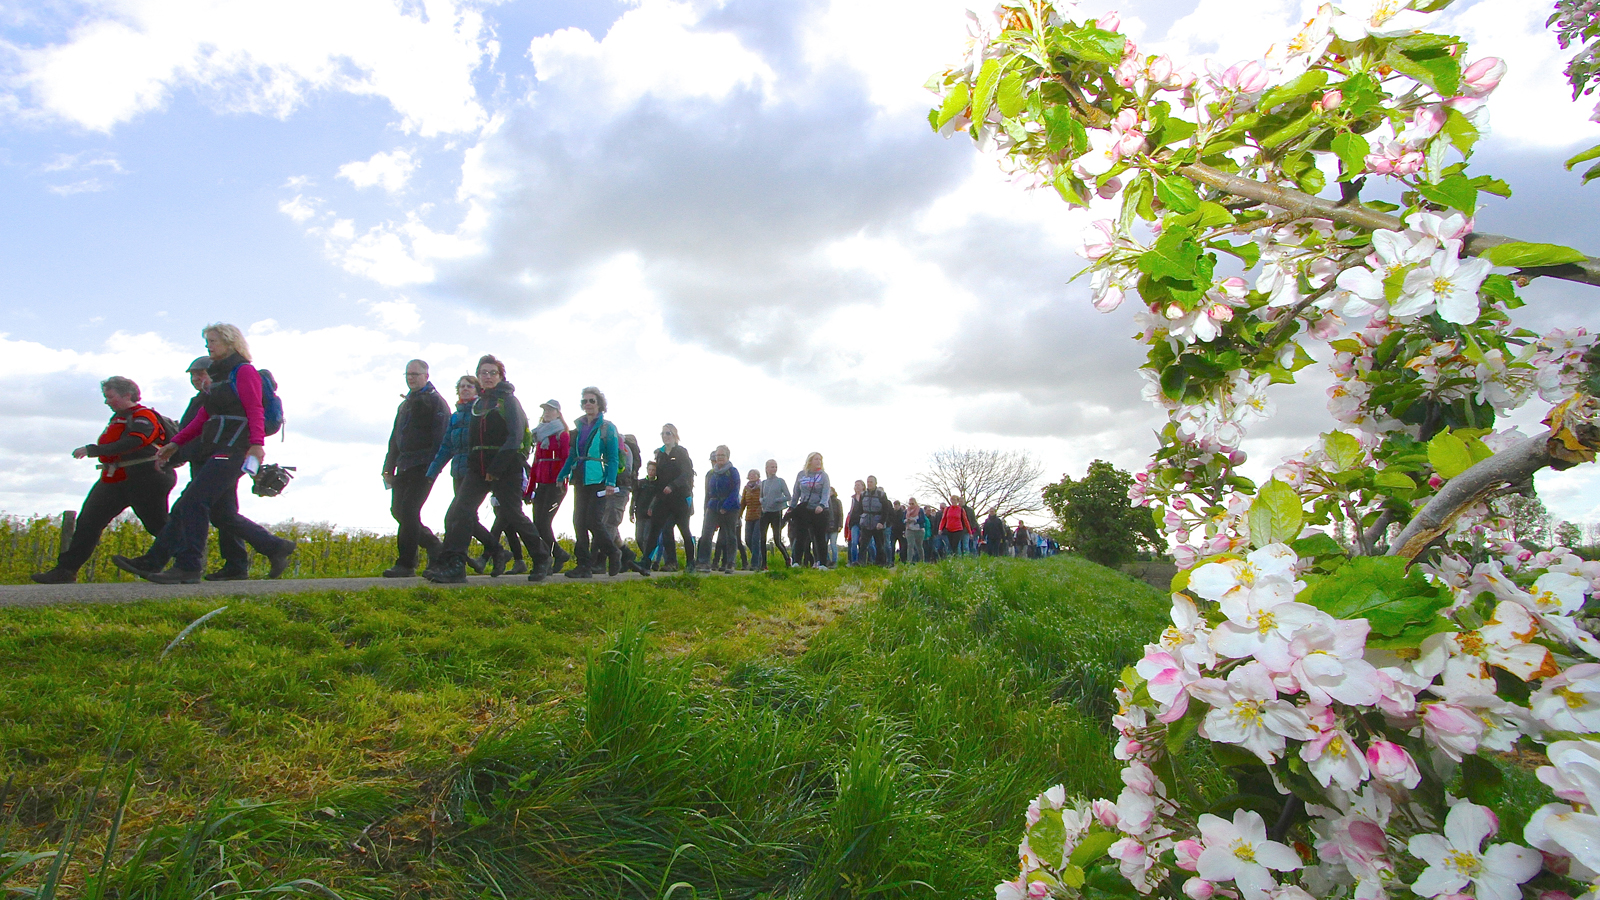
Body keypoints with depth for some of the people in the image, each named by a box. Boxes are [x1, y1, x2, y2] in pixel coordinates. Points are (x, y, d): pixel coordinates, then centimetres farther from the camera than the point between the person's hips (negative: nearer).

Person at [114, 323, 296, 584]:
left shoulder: (245, 372, -3)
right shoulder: (219, 377, 25)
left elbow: (256, 411, -15)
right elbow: (202, 418, 25)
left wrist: (257, 443, -28)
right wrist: (175, 443, 18)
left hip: (232, 451, -9)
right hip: (217, 453, 9)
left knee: (193, 502, -14)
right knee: (222, 514, 7)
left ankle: (188, 567, -12)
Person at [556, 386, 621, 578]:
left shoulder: (607, 428, -1)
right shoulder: (579, 427, 15)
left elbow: (613, 458, -6)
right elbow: (572, 455, 19)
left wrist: (611, 483, -15)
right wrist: (562, 475, 11)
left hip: (598, 481, -6)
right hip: (580, 480, 6)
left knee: (593, 521, -12)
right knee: (579, 521, 0)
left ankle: (613, 554, 10)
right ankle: (584, 564, 4)